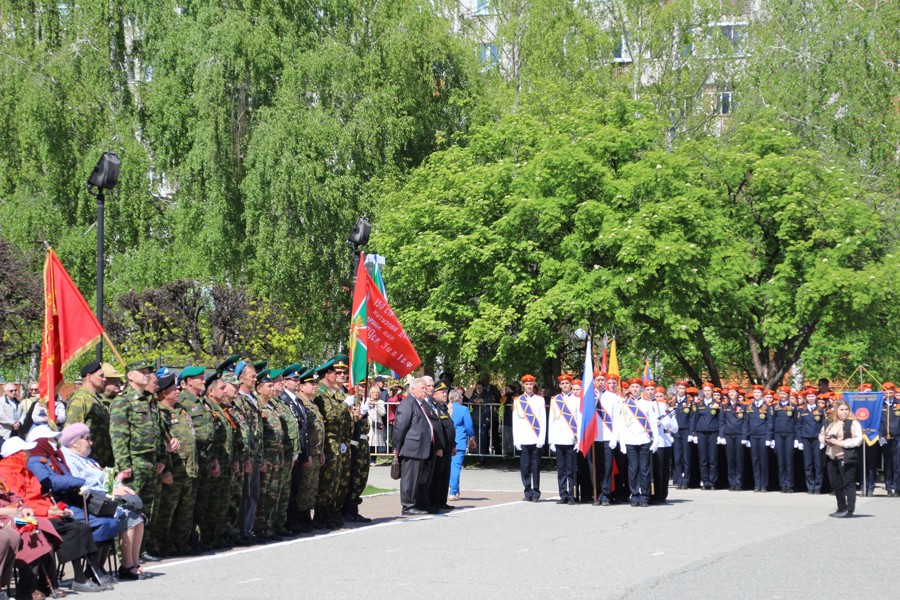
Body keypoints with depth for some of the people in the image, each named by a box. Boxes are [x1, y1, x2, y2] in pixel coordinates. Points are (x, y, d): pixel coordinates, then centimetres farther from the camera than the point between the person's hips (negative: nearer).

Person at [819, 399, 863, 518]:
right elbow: (821, 435, 26)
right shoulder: (829, 423, 14)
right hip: (831, 458, 7)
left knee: (848, 483, -7)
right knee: (835, 484, 13)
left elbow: (857, 440, -15)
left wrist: (841, 442, -18)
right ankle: (841, 509, 24)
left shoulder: (853, 423, -7)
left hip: (846, 458, -7)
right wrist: (825, 439, 2)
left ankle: (849, 510, -5)